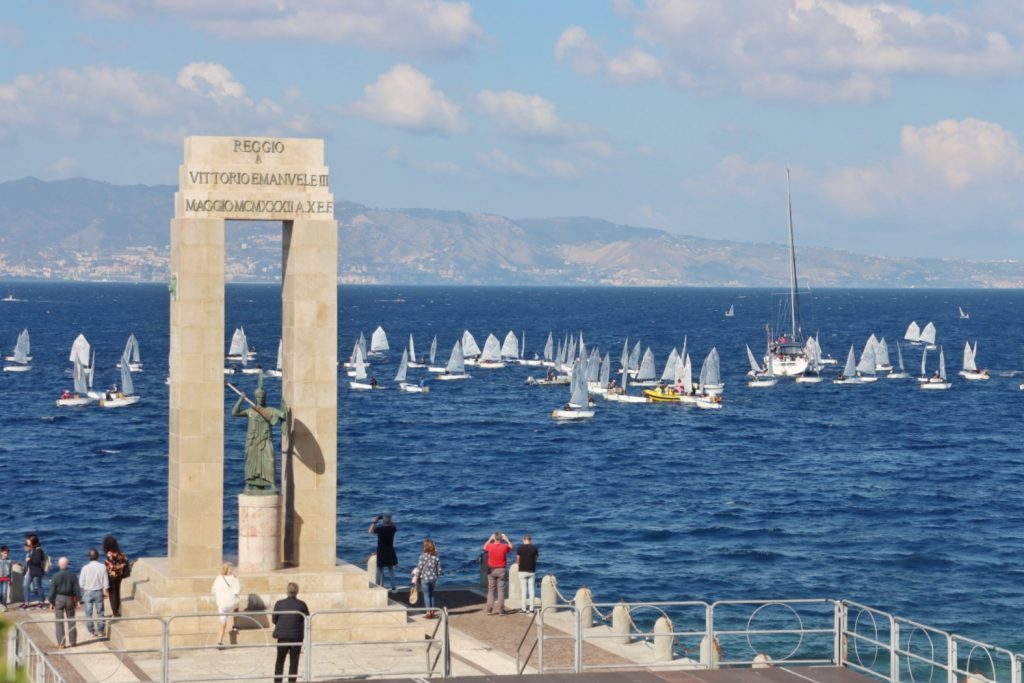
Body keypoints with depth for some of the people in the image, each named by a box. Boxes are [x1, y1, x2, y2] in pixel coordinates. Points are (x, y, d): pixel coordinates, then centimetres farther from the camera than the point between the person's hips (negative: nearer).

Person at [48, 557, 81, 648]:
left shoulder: (56, 576, -10)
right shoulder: (72, 575, -5)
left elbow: (52, 590, -8)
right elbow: (77, 589, -2)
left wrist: (51, 602, 0)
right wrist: (78, 600, 6)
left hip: (58, 599, -2)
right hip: (70, 599, 2)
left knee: (59, 622, 4)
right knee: (71, 621, 13)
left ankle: (61, 642, 2)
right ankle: (72, 641, 19)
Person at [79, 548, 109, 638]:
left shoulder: (85, 568, -15)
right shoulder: (102, 567, -11)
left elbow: (81, 583, -9)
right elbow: (106, 581, -4)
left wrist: (83, 591, 11)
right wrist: (105, 590, 11)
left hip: (88, 592, -1)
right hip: (98, 592, 1)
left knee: (89, 614, 9)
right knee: (100, 613, 14)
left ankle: (91, 631, 12)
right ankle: (100, 630, 19)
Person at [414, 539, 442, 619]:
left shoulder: (423, 556, -14)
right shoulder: (436, 557, -3)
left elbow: (419, 567, -12)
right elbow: (439, 569, 0)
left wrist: (417, 576, 0)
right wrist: (436, 575, 17)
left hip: (424, 578, -4)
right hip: (433, 578, 4)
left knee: (426, 595, 5)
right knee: (431, 594, 18)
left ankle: (428, 612, 3)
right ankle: (432, 611, 21)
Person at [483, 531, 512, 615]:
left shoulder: (490, 546, -7)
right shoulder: (504, 547, -9)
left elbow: (484, 547, 18)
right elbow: (511, 546, 15)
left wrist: (490, 539, 24)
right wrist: (506, 539, 25)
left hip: (491, 570, 1)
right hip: (501, 570, -1)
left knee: (491, 590, 8)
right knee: (501, 590, 1)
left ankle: (490, 609, 6)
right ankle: (500, 609, -3)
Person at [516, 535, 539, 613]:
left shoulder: (520, 548, -6)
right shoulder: (534, 548, -1)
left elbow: (518, 560, 0)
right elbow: (535, 559, 5)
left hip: (523, 571, -2)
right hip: (532, 571, 2)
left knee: (523, 590, 2)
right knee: (532, 589, 7)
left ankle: (523, 608, 1)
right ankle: (531, 608, 6)